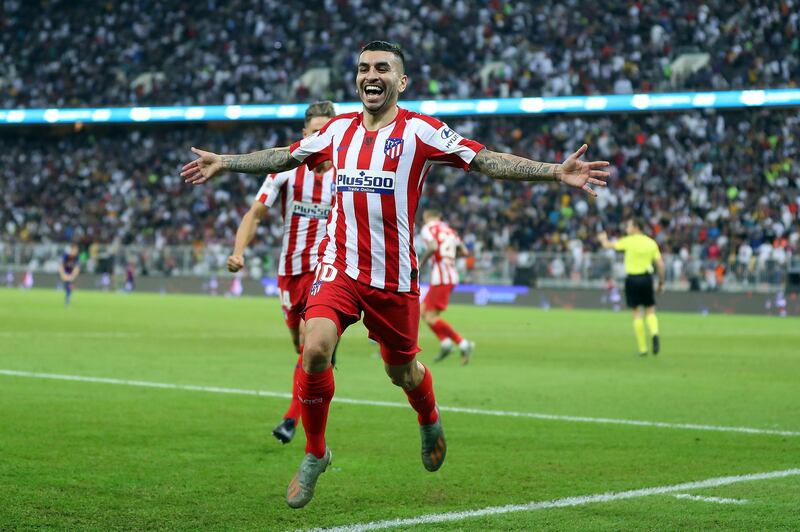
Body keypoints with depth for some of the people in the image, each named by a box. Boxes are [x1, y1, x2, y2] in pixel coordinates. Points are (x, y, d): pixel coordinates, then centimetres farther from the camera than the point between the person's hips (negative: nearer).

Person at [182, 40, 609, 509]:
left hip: (394, 277, -2)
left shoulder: (420, 131, -6)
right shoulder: (339, 130, 7)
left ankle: (430, 422, 48)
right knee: (315, 350, -20)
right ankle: (315, 455, 0)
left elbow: (485, 160, -10)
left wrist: (556, 172, -20)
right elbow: (286, 157, 22)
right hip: (340, 267, 2)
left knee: (401, 370, 11)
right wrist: (223, 163, 28)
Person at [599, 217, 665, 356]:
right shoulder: (651, 243, 5)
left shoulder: (628, 241, -4)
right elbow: (660, 264, 2)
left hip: (632, 278, -2)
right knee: (650, 311, 10)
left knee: (637, 313, 4)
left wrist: (603, 238, 29)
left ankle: (642, 348, 2)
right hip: (646, 278, 2)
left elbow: (607, 245, 6)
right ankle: (654, 333, -20)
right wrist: (661, 282, 12)